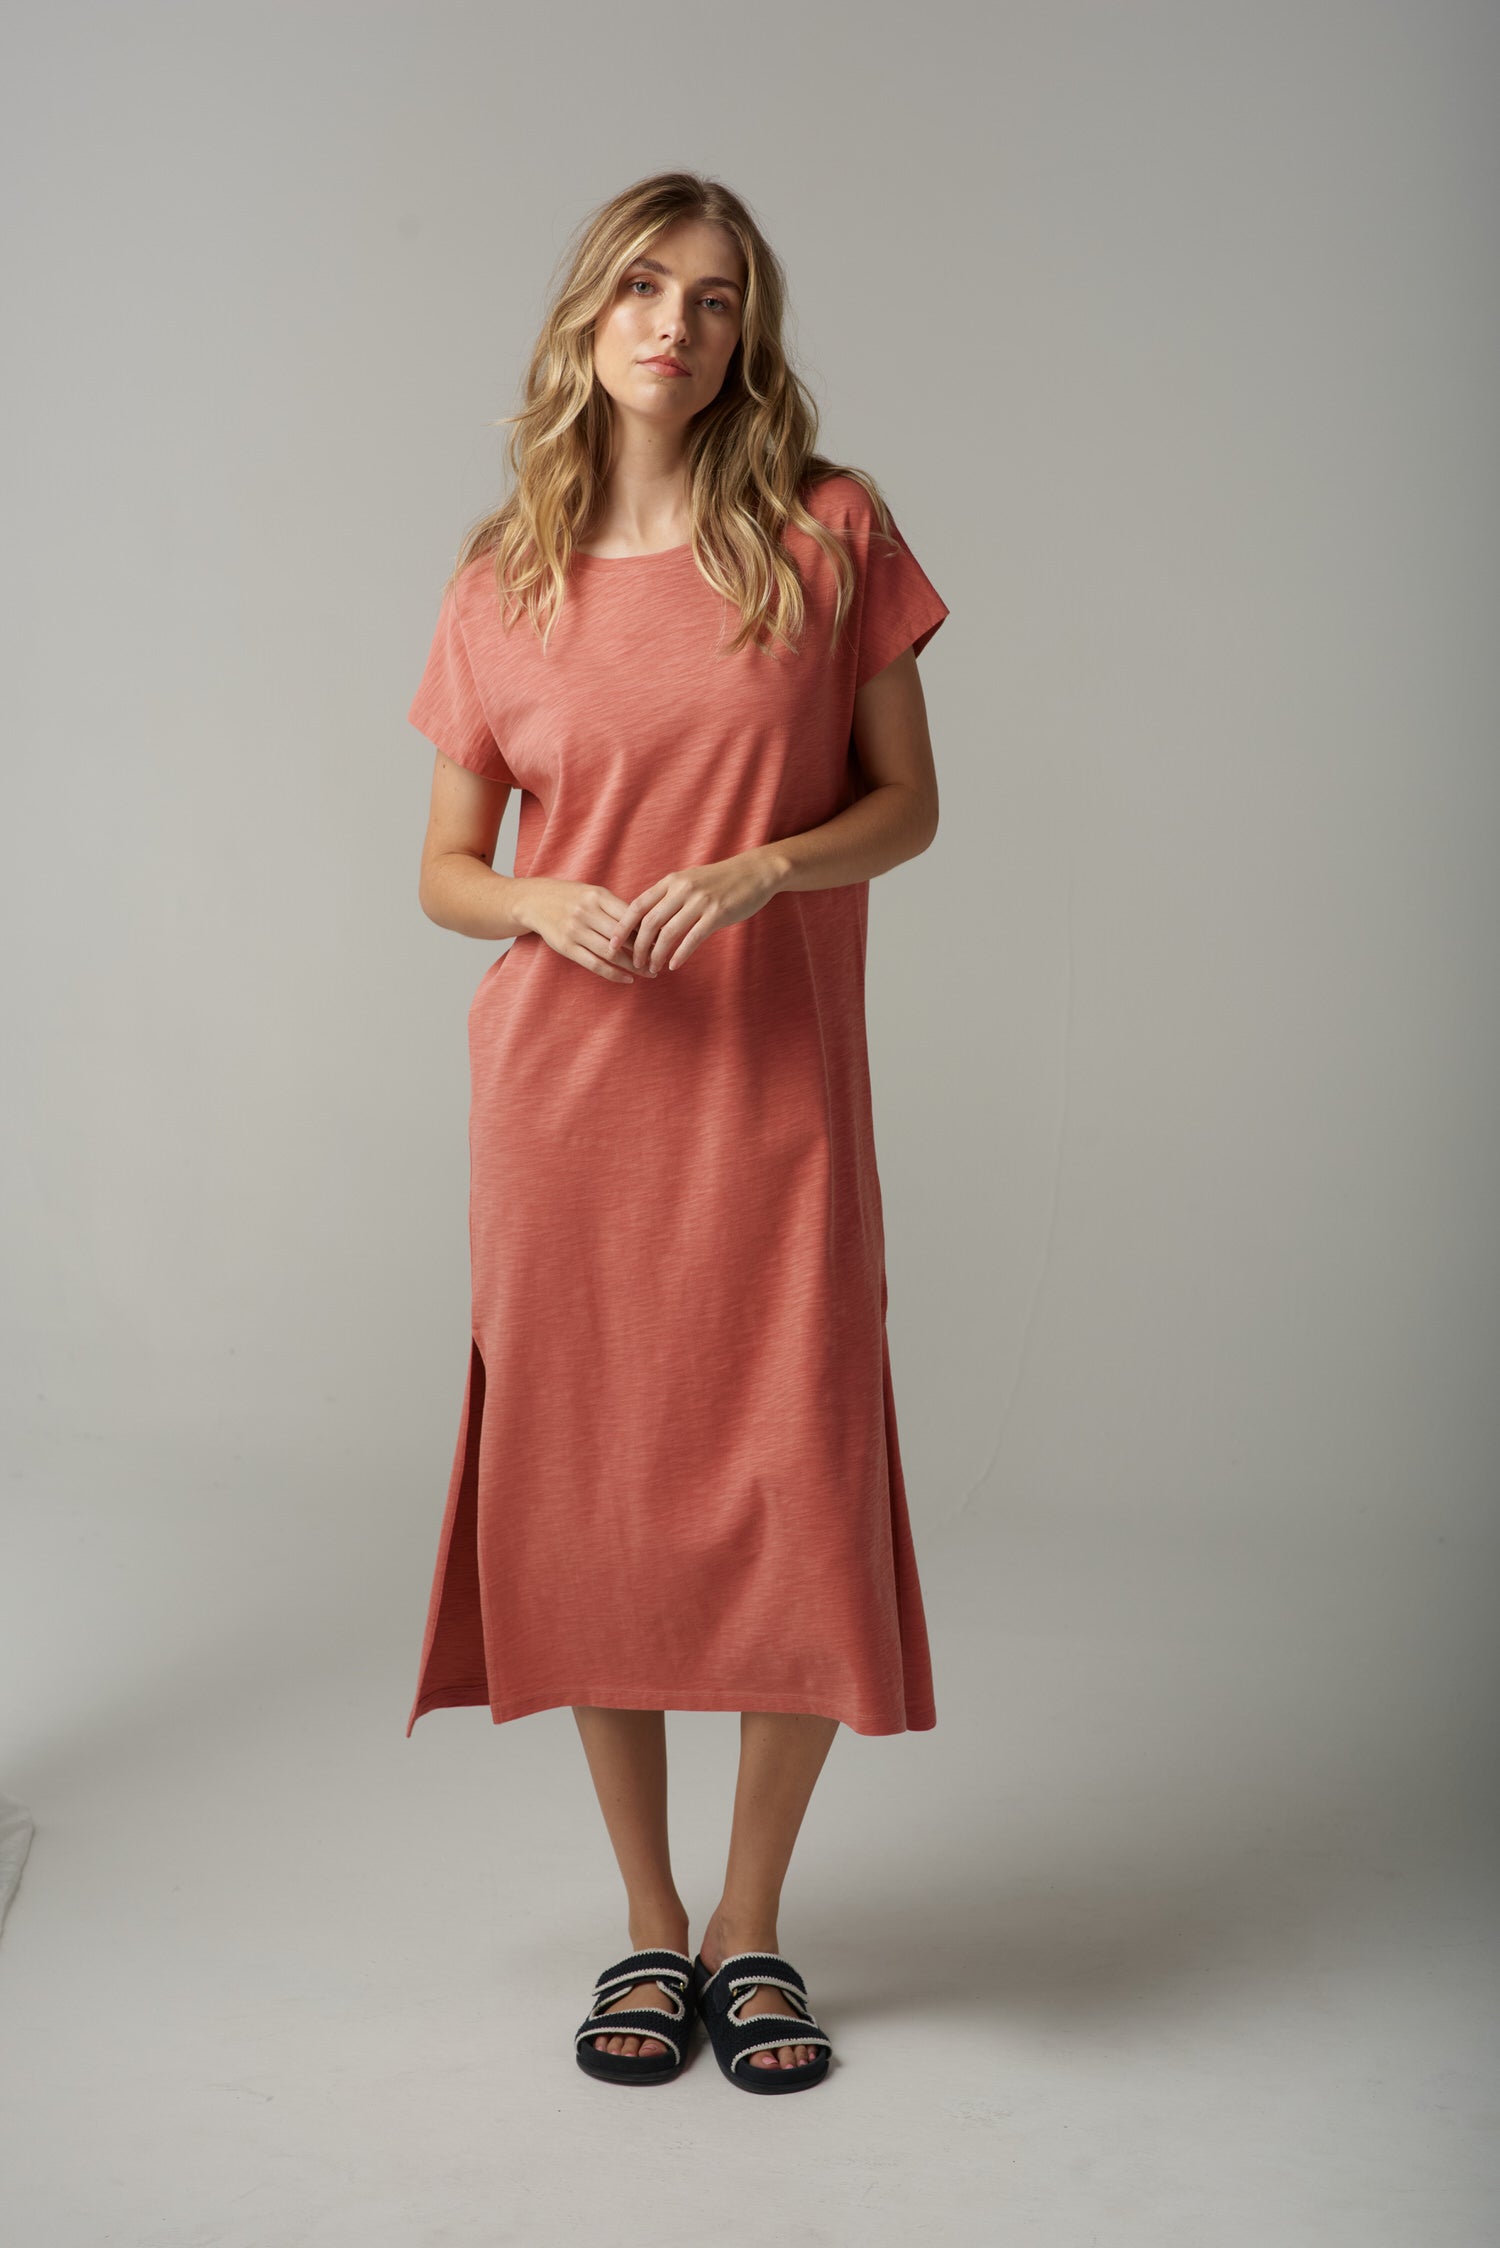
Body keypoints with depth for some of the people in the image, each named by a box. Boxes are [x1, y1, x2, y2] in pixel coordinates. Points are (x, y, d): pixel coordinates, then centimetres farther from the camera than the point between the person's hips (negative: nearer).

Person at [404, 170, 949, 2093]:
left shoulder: (832, 531, 2)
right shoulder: (503, 579, 5)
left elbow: (907, 807, 4)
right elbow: (445, 867, 9)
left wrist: (758, 867, -14)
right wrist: (543, 904, -12)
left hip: (776, 1087, -1)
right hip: (563, 1088, 1)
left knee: (799, 1512, -1)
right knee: (589, 1503, 5)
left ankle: (753, 1925, 23)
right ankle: (647, 1924, 25)